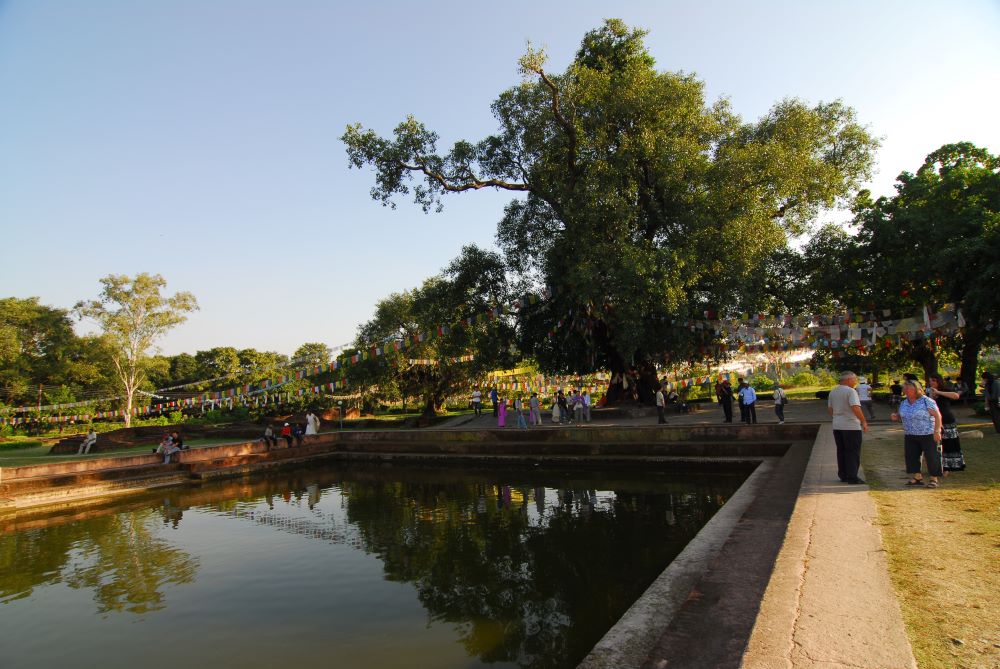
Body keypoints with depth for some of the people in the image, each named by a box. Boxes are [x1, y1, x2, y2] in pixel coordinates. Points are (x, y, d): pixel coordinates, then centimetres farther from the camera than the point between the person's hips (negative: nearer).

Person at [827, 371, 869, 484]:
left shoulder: (833, 392, 11)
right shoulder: (851, 391, -13)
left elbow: (829, 409, 16)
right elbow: (856, 408, -23)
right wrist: (864, 422, -16)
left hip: (837, 426, 7)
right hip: (851, 426, -7)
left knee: (841, 451, 12)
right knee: (853, 452, 1)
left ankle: (843, 475, 17)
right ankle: (852, 477, 2)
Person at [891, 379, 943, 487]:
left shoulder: (926, 401, -11)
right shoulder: (903, 403, 8)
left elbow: (937, 416, -12)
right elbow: (901, 417, 18)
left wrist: (937, 431, -17)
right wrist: (895, 417, -5)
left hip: (928, 435, -6)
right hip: (910, 436, 6)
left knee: (931, 456, 0)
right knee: (911, 456, 4)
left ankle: (934, 478, 11)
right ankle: (917, 477, 15)